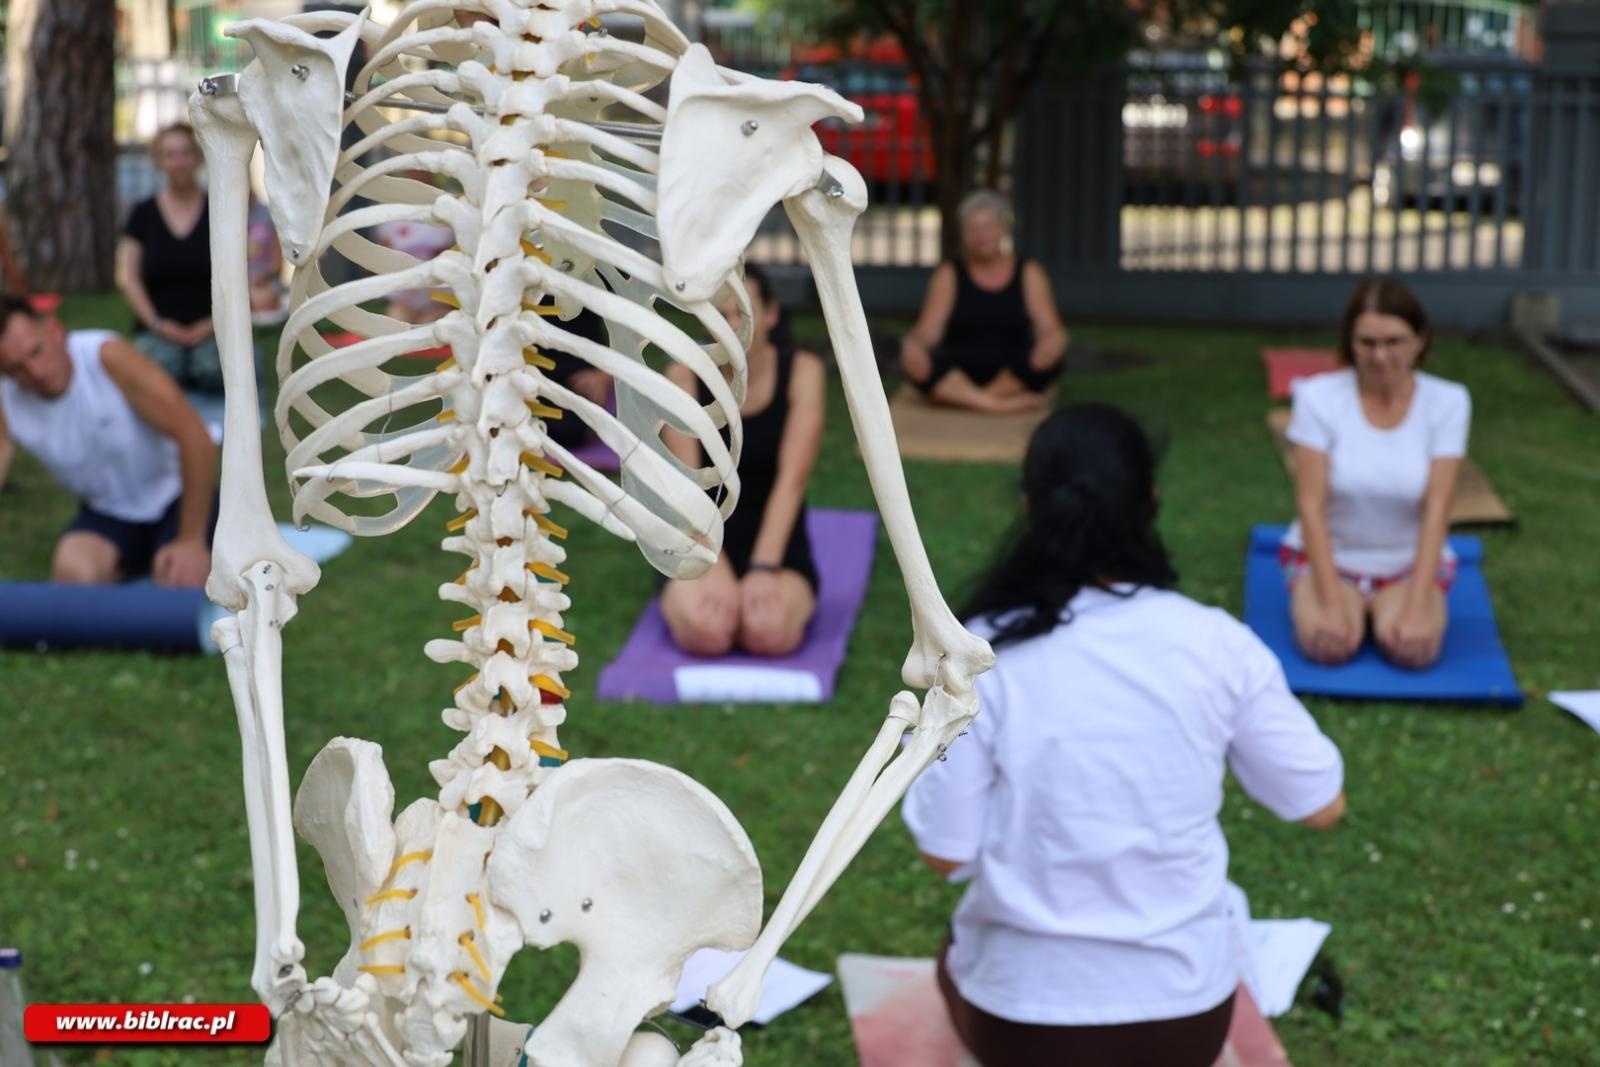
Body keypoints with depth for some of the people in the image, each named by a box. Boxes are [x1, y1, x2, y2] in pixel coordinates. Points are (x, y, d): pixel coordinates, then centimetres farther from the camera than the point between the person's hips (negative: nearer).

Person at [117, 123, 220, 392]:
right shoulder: (144, 214, 9)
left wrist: (214, 322, -7)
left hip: (208, 328, 0)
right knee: (160, 367, -33)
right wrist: (157, 323, -6)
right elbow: (127, 276, 6)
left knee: (213, 369, -31)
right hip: (157, 328, 0)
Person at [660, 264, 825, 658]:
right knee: (704, 631, -33)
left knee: (769, 633, -33)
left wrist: (764, 567, -26)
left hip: (775, 544, 0)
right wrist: (711, 564, -28)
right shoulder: (684, 378, -4)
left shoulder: (803, 371, -5)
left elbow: (792, 478, -15)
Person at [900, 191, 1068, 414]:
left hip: (1014, 379, 0)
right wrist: (915, 344, -26)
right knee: (913, 362, -30)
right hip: (956, 378, 0)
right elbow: (928, 330, -2)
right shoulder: (949, 275, 9)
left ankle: (960, 399, -23)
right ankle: (1009, 404, -33)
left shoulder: (1029, 274, 9)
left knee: (1052, 355, -29)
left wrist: (1052, 341, -25)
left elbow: (1052, 330, 0)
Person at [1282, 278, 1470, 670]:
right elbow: (1311, 505, -15)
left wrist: (1416, 608, -24)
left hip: (1411, 562, 1)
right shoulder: (1319, 397, -14)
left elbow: (1436, 511, -15)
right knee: (1327, 644, -29)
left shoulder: (1447, 402, -11)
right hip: (1329, 554, 0)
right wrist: (1333, 604, -24)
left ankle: (1385, 607, 10)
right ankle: (1351, 604, 9)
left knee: (1413, 648, -28)